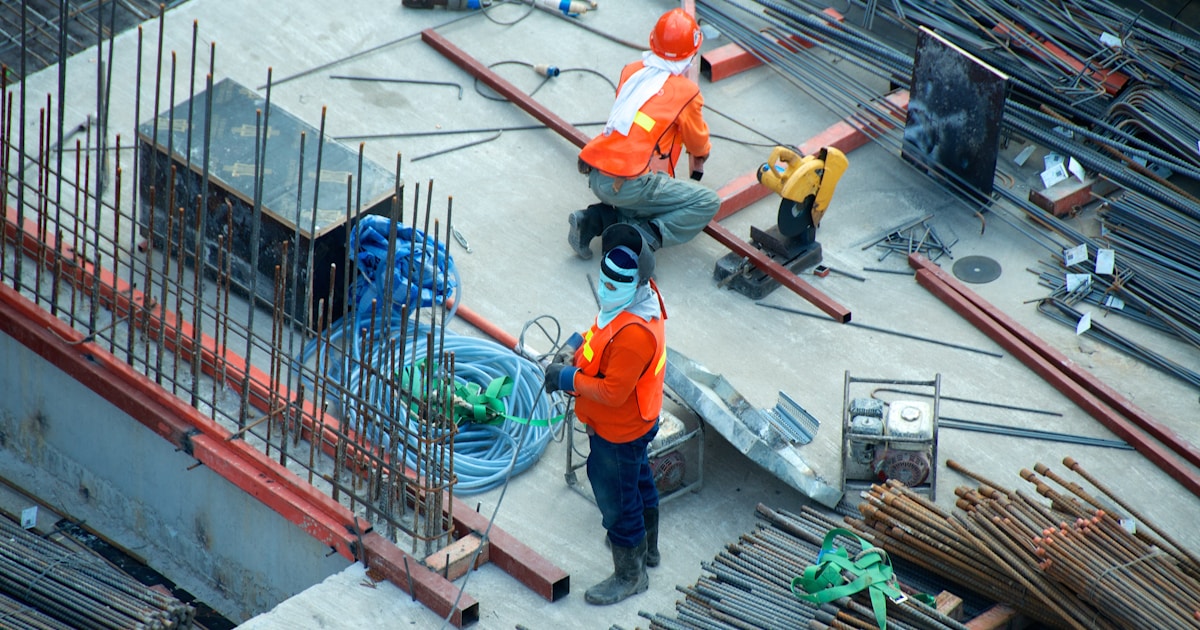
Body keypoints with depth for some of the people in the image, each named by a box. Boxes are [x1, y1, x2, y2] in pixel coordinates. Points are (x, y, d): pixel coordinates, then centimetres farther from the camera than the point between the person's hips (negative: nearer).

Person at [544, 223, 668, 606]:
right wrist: (576, 345, -6)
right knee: (638, 481, 30)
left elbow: (612, 392, -34)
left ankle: (629, 576, 30)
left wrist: (569, 379, -23)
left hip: (618, 433, -10)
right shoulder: (639, 295, -10)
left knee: (616, 500, 10)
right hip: (637, 421, 10)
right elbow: (602, 332, 10)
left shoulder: (633, 334, -40)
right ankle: (647, 547, 54)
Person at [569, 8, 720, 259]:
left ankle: (596, 219, 10)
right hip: (628, 185, -6)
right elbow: (698, 144, 14)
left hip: (595, 177, 6)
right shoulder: (686, 92, -2)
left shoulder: (631, 71, 12)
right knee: (708, 203, 2)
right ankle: (642, 237, -13)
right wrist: (700, 157, 39)